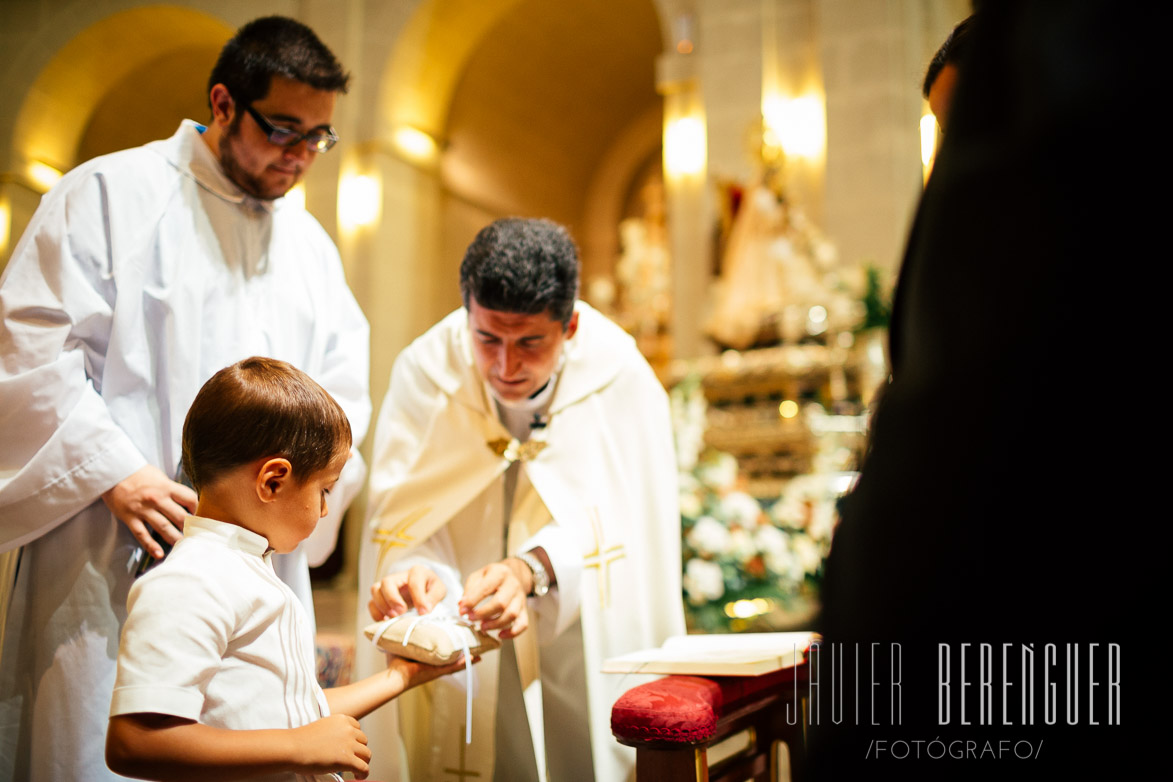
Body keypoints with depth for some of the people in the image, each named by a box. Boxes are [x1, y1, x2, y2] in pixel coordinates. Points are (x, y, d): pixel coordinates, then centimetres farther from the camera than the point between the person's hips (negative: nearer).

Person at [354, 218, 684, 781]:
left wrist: (530, 569, -38)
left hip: (585, 644, 0)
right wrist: (413, 572, -37)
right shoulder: (424, 370, -14)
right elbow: (401, 523, -16)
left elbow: (605, 523, -20)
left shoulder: (621, 379, -17)